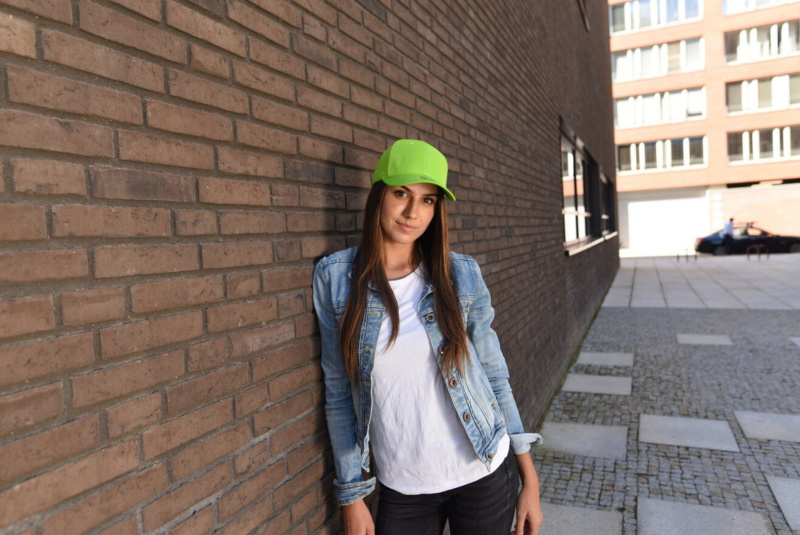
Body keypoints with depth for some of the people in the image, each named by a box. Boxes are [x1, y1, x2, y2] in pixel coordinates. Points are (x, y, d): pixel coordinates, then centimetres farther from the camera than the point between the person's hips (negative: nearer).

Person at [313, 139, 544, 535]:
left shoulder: (461, 274, -7)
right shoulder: (335, 278, -8)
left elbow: (494, 376, -1)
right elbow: (339, 392, -3)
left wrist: (530, 480, 0)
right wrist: (351, 496, 0)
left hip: (485, 476, 0)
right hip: (401, 491, 0)